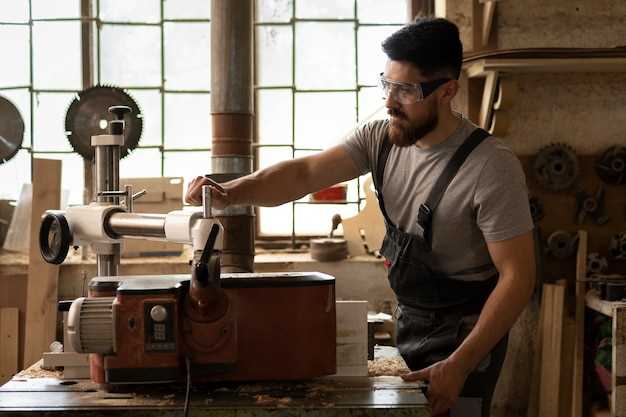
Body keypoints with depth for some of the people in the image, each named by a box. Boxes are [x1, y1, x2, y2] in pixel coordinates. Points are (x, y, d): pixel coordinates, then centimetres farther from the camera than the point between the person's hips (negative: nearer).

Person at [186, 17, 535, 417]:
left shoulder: (492, 167, -24)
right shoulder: (379, 138, -6)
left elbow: (517, 275, -23)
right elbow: (306, 173, -14)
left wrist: (460, 364, -27)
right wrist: (230, 193, -32)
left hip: (465, 332, -6)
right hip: (409, 322, 6)